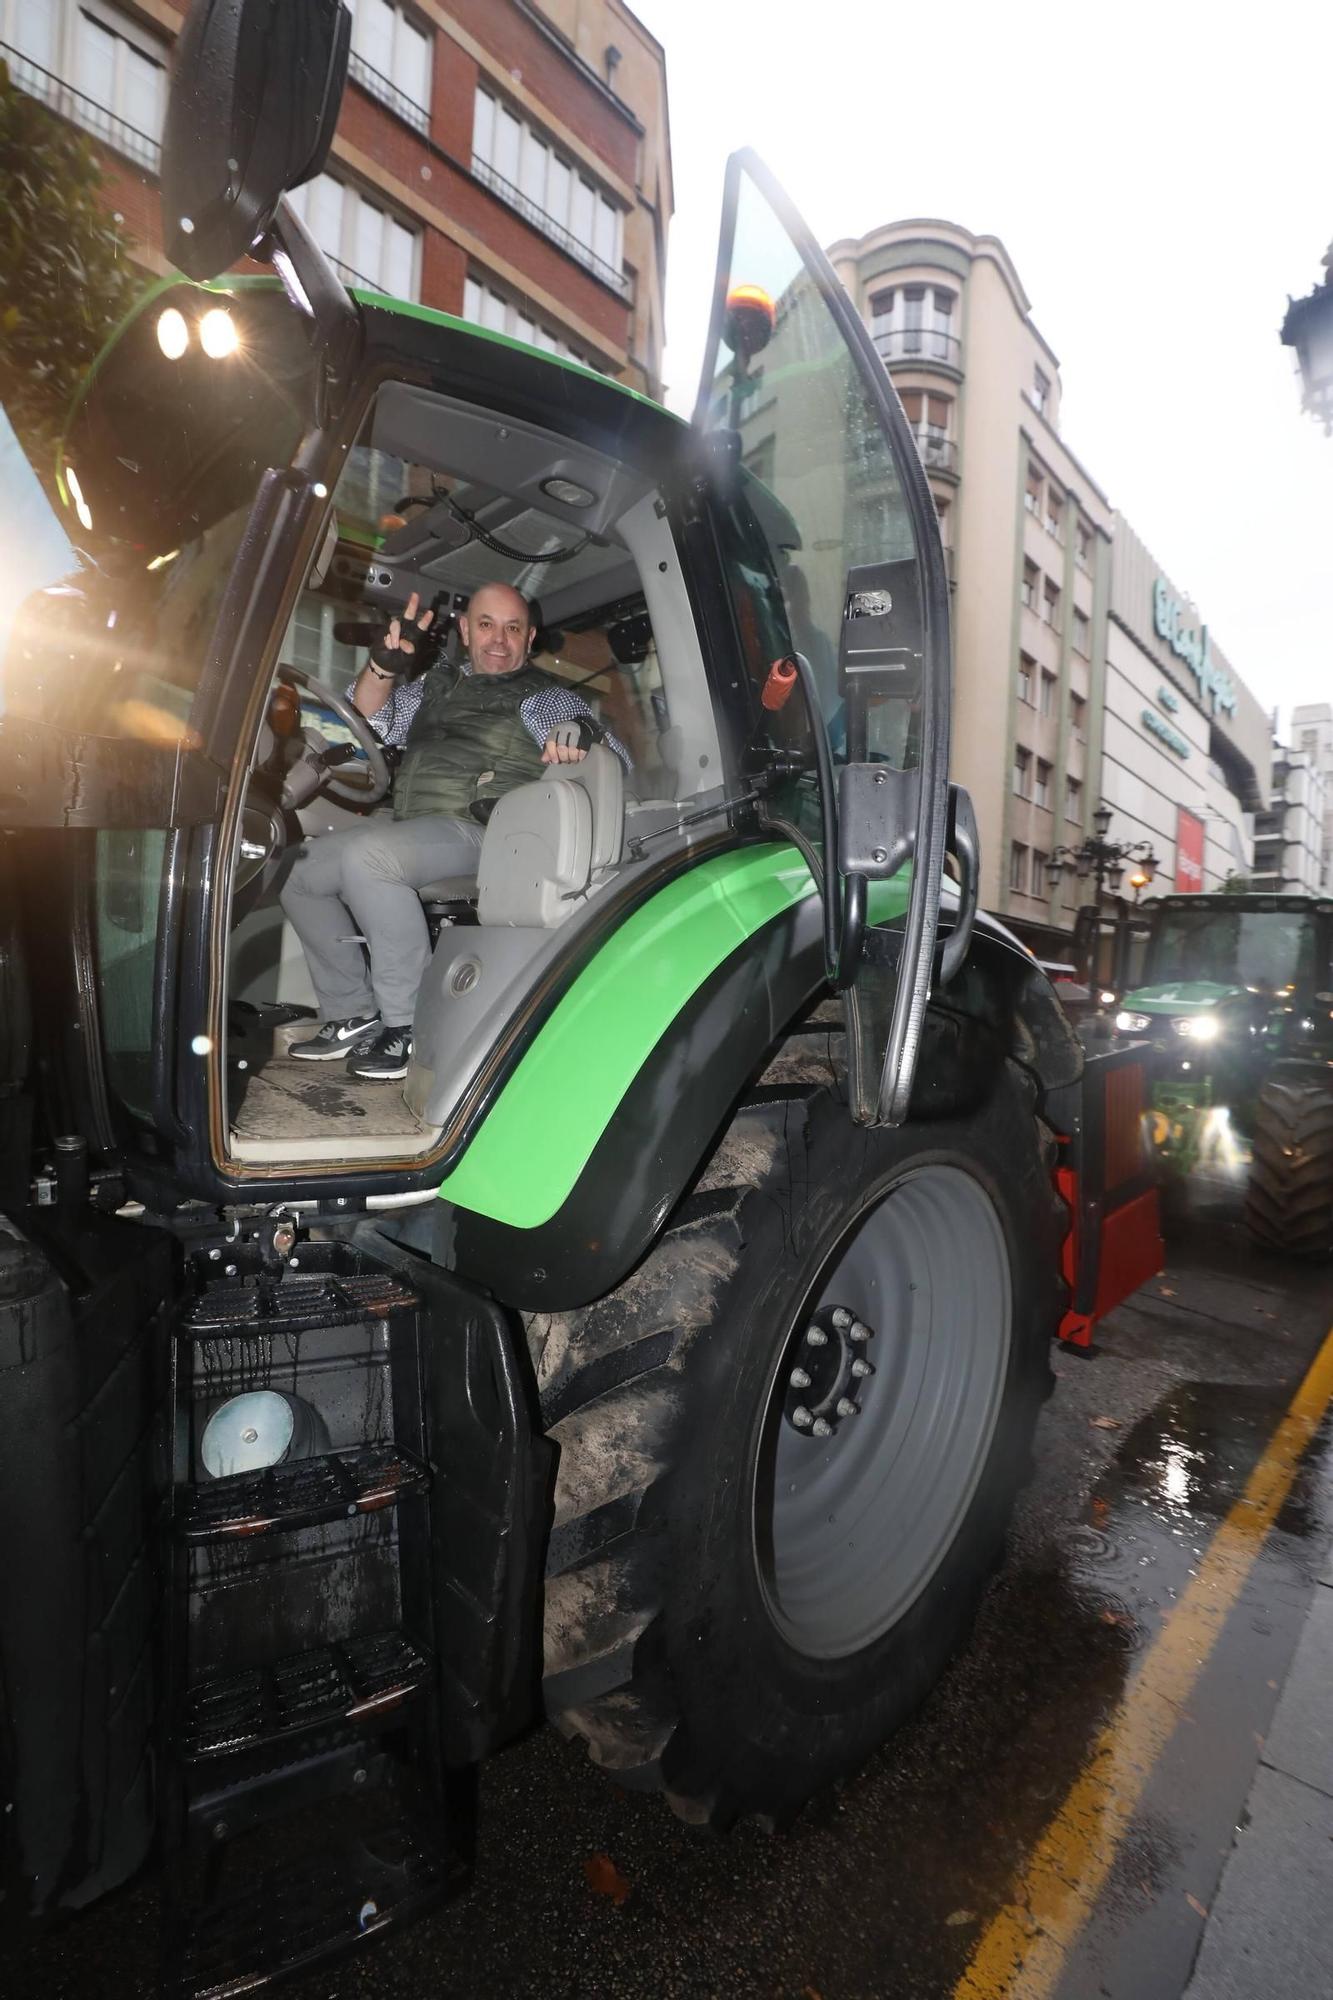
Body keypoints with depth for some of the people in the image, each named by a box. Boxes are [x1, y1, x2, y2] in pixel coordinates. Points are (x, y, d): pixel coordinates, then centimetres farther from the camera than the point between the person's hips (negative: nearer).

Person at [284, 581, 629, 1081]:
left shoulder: (543, 697, 3)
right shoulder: (440, 683, 22)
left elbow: (617, 759, -10)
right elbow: (370, 720, 20)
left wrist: (582, 731, -34)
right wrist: (387, 661, 0)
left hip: (476, 831, -8)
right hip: (405, 823, 8)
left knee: (366, 857, -33)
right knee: (298, 871, 6)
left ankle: (412, 1026, -24)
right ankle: (353, 1015, 10)